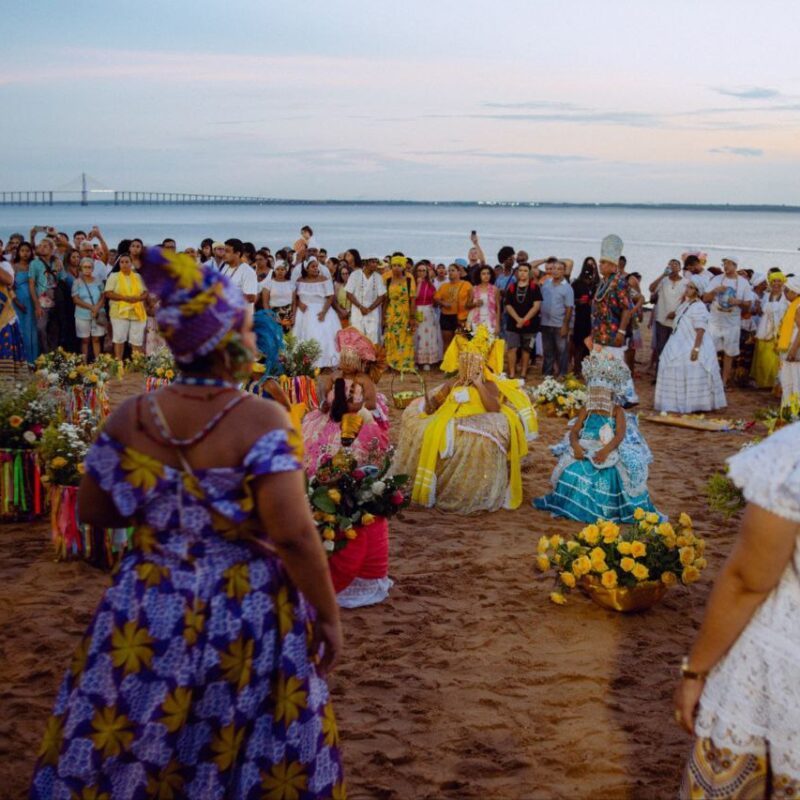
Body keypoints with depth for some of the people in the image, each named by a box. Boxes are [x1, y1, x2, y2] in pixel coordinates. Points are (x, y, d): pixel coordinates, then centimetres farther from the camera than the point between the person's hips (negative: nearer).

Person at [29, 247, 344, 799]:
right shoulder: (260, 419, -17)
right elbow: (293, 534, -22)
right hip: (246, 621, -4)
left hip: (148, 618, 4)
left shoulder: (132, 416, -3)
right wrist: (329, 616, -10)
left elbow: (93, 510, 8)